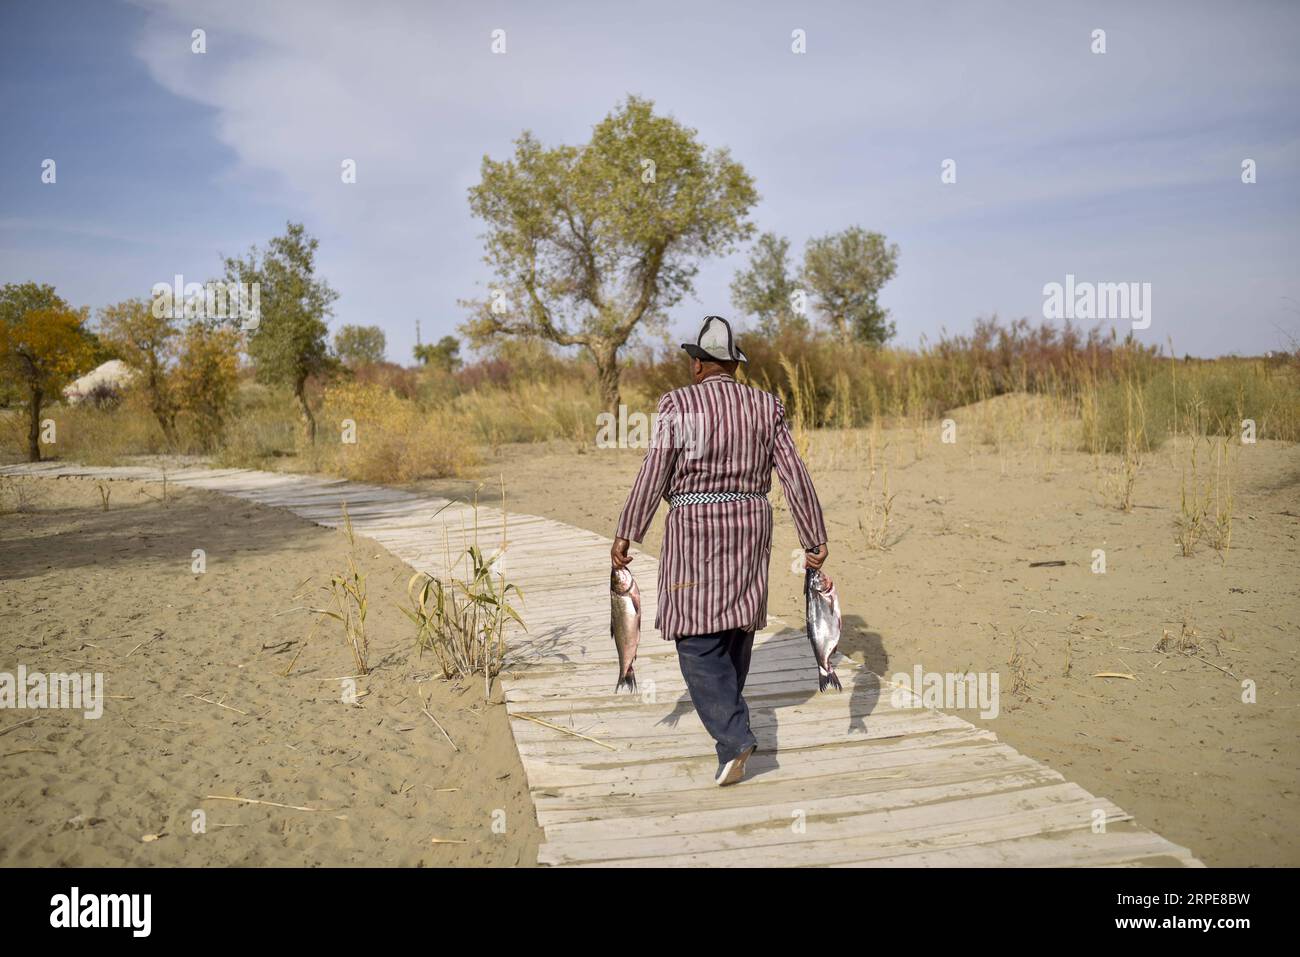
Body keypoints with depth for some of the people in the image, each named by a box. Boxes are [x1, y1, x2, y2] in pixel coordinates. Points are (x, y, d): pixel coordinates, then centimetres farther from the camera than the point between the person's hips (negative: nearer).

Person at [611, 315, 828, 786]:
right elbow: (794, 475, -1)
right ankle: (726, 708, 38)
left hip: (694, 527, -5)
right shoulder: (765, 406, 3)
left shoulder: (678, 404, -8)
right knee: (736, 621, 21)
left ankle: (733, 736, -15)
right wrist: (814, 539, 0)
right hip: (749, 523, 5)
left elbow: (653, 475, -12)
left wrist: (625, 535, -6)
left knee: (698, 639, -2)